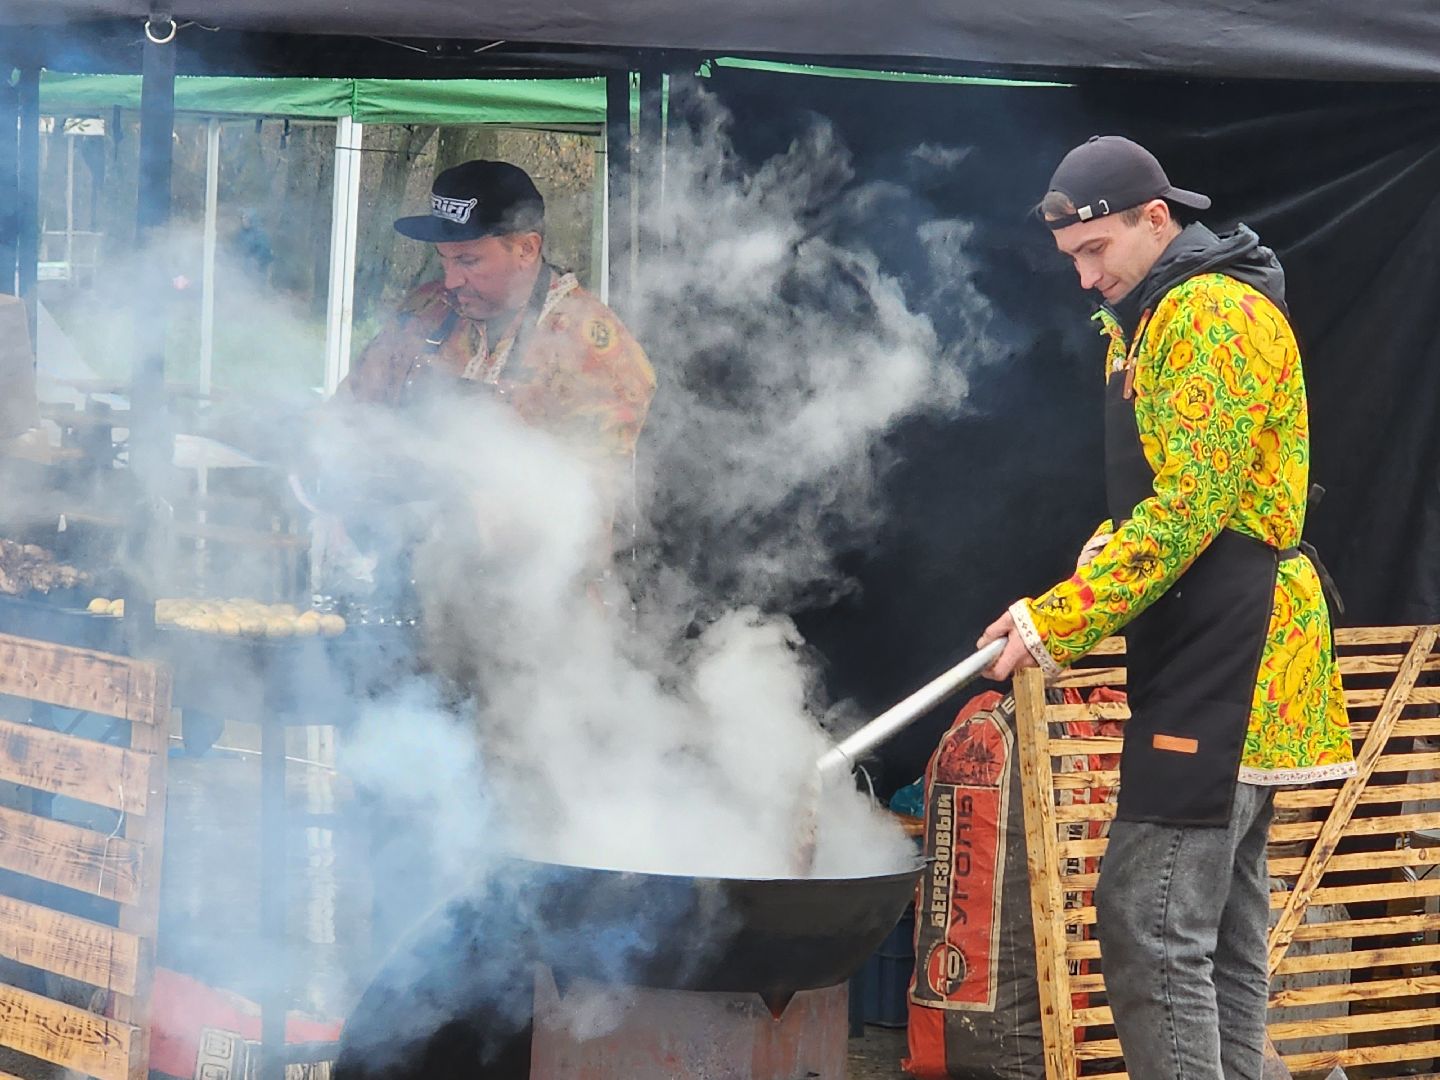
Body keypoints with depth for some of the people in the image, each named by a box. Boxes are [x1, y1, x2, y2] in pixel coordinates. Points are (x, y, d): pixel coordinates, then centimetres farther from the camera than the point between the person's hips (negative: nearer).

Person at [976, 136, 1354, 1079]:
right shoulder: (1158, 316, 19)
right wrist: (1097, 565, 8)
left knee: (1150, 921, -14)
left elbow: (1190, 509, -20)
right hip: (1217, 653, 11)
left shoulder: (1214, 312, -14)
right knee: (1222, 924, 12)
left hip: (1224, 651, -11)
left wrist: (1059, 622, -18)